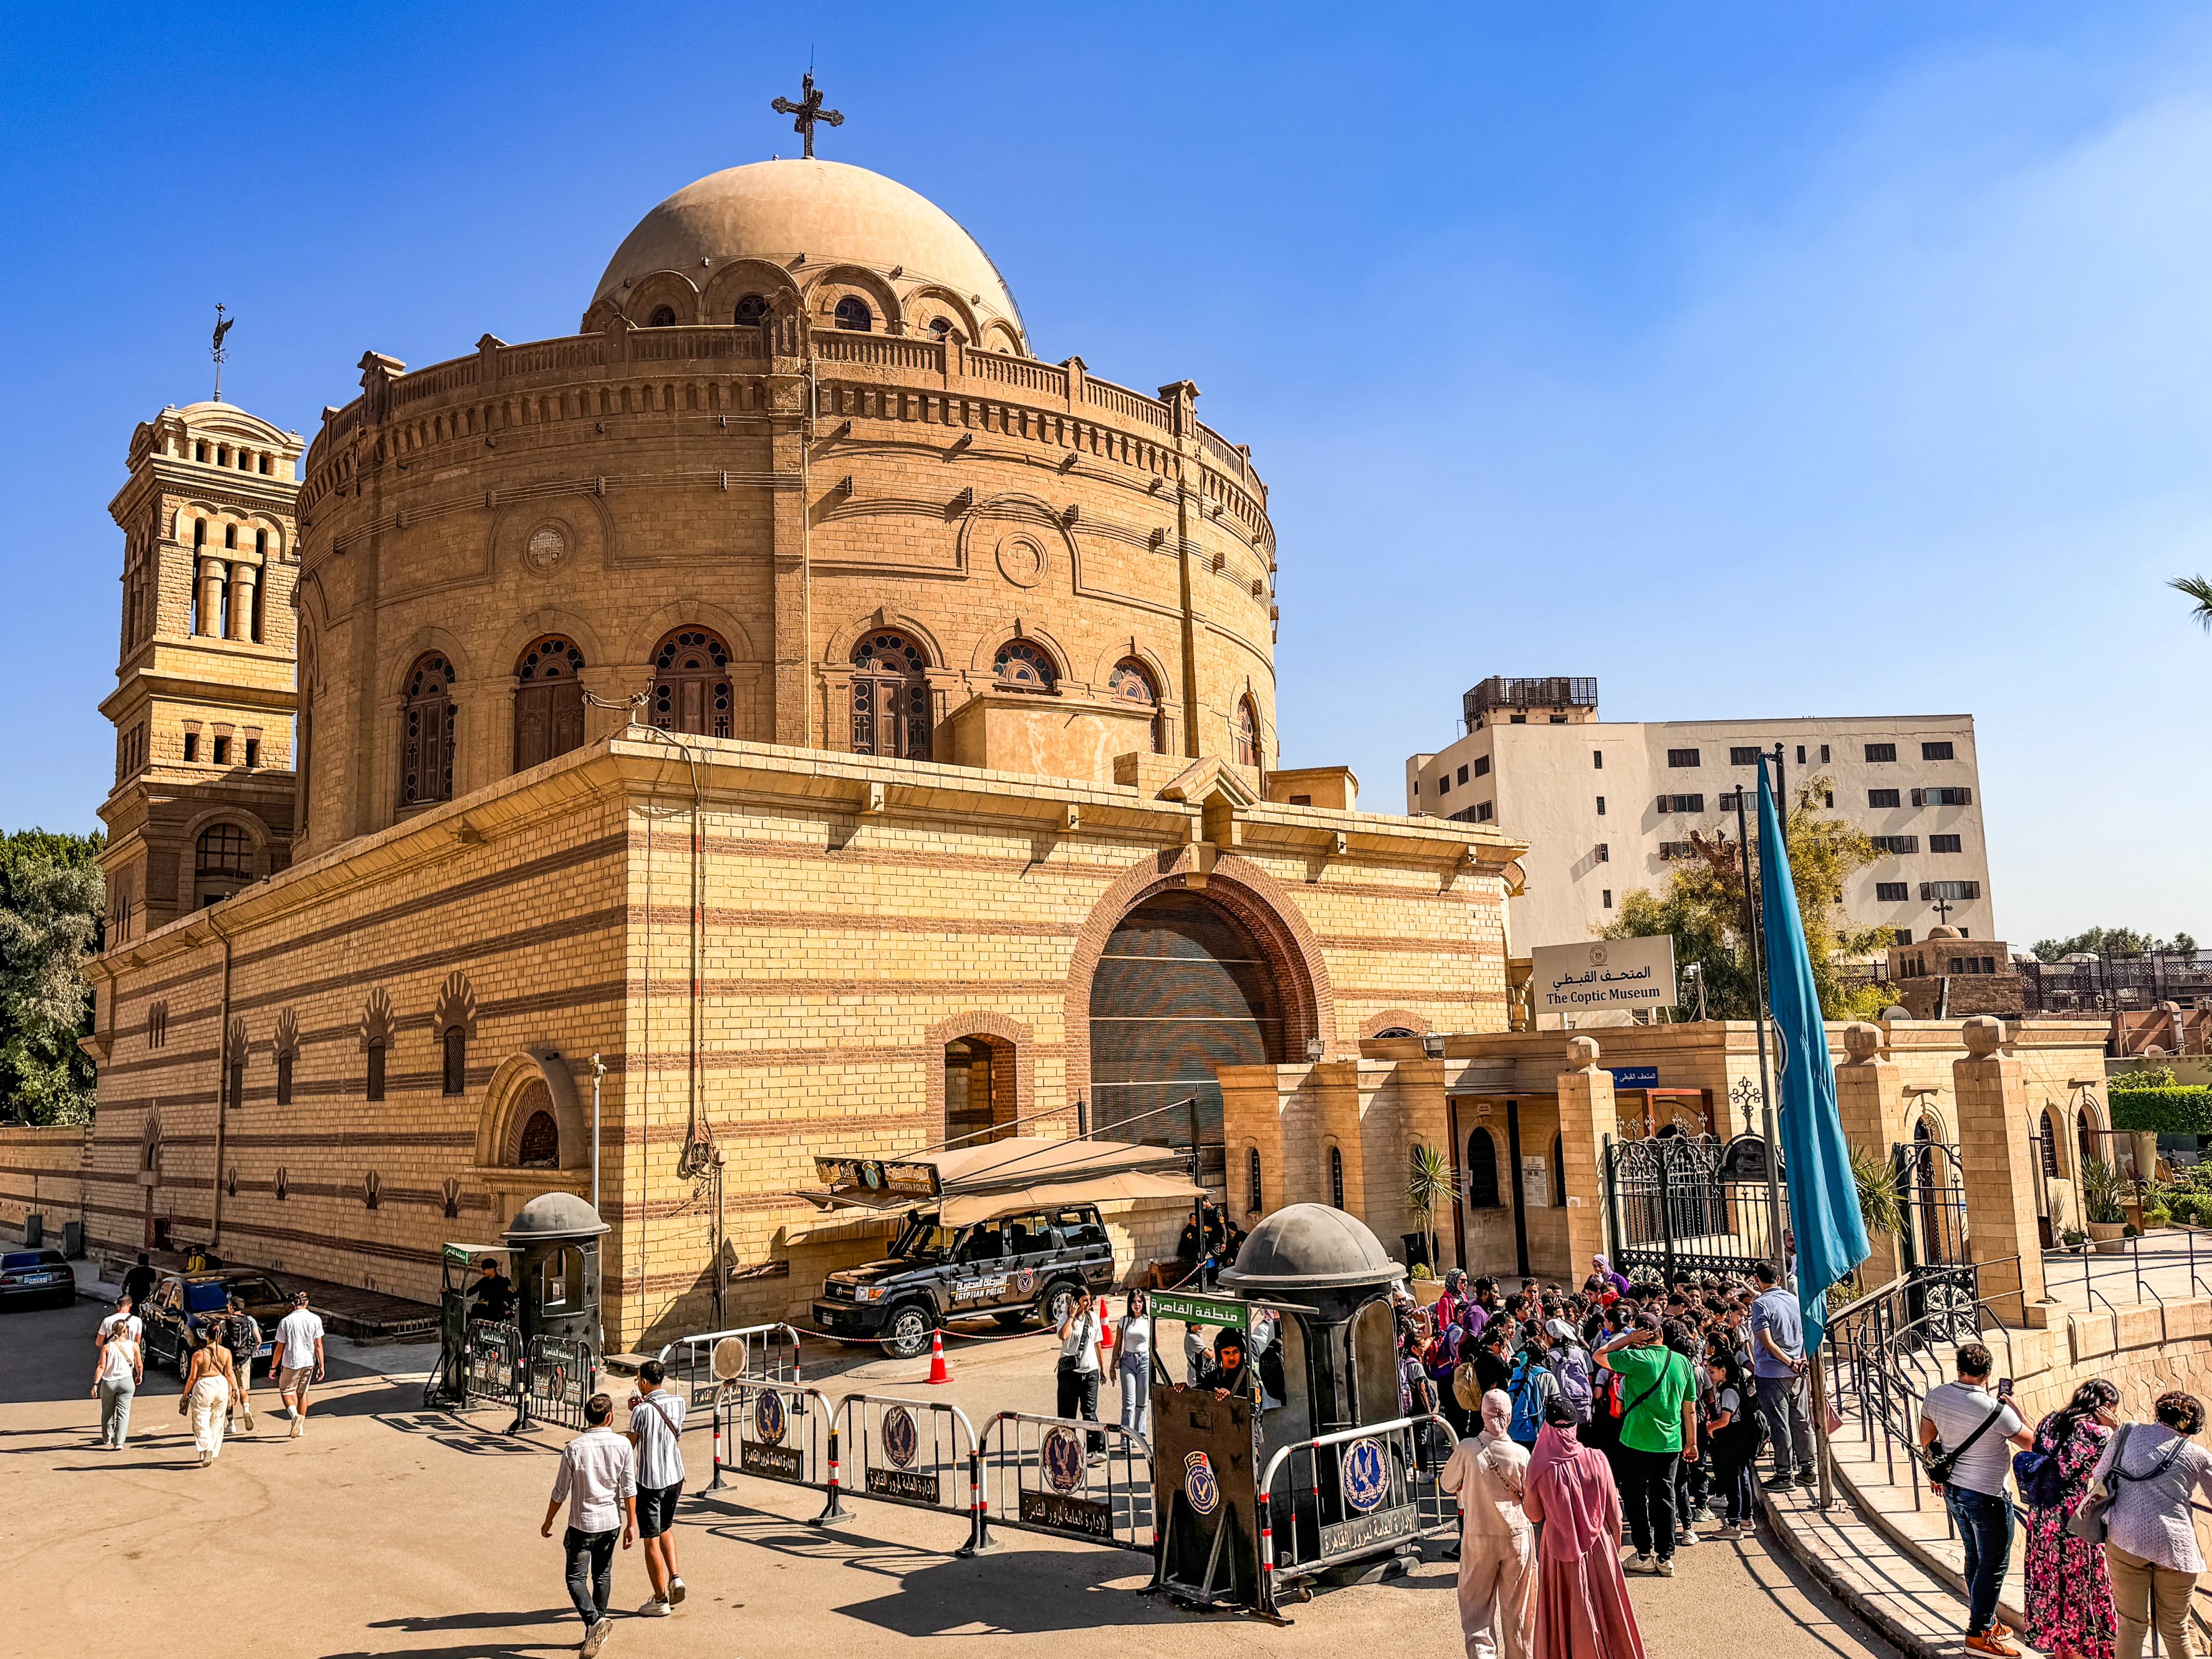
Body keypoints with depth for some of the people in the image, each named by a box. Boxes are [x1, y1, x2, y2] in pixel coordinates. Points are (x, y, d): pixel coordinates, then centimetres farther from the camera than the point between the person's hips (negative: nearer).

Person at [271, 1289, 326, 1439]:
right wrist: (321, 1366, 3)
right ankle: (301, 1427, 20)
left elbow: (280, 1348, -6)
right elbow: (318, 1345, -2)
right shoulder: (315, 1320, -3)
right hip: (309, 1362, 4)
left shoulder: (286, 1321, -10)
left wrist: (273, 1367, 5)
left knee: (286, 1392, 11)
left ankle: (295, 1415, -15)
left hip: (291, 1363, -4)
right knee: (302, 1392, 18)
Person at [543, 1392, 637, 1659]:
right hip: (611, 1522, 3)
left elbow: (561, 1492, -6)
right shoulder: (622, 1445, -6)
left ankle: (594, 1620, -17)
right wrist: (631, 1524, 5)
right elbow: (629, 1489, -3)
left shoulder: (574, 1448, -12)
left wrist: (548, 1522, 9)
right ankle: (596, 1632, 23)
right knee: (602, 1575, 18)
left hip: (582, 1524, -3)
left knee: (576, 1577, 5)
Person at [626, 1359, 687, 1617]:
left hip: (650, 1481, -6)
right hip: (676, 1476, 6)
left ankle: (661, 1600, 11)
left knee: (652, 1541, 5)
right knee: (666, 1528, 27)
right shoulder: (678, 1403, 0)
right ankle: (675, 1577, 13)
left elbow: (631, 1446, -9)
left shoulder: (642, 1411, -17)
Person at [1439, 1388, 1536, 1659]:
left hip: (1479, 1537, -1)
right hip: (1517, 1535, 1)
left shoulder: (1467, 1449, -15)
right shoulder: (1521, 1454, -14)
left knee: (1476, 1602, 11)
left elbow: (1448, 1484, 0)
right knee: (1515, 1606, 16)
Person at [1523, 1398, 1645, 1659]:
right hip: (1598, 1548, 1)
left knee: (1562, 1614, 16)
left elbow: (1534, 1515, -4)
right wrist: (1615, 1549, 11)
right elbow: (1614, 1515, -5)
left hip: (1559, 1552, -1)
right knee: (1605, 1612, 20)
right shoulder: (1596, 1460, -14)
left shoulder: (1540, 1468, -18)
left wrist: (1522, 1495, 12)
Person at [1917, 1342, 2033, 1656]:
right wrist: (2013, 1406, 2)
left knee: (1975, 1558, 22)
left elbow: (1926, 1441, 8)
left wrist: (1935, 1473, 25)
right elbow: (2031, 1443, -9)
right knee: (1993, 1565, 7)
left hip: (1952, 1489, 6)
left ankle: (1986, 1621, 36)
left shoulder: (1936, 1397, -5)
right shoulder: (1997, 1411, -24)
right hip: (1987, 1496, -6)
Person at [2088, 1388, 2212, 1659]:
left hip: (2125, 1537, 0)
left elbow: (2098, 1476, 12)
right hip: (2175, 1545, 0)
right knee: (2175, 1631, 13)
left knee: (2131, 1623, 8)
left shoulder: (2129, 1431, 7)